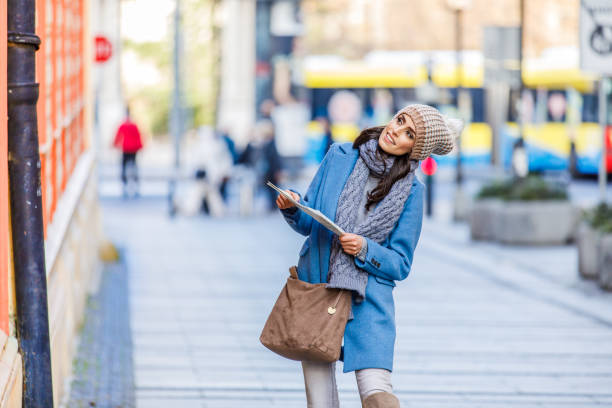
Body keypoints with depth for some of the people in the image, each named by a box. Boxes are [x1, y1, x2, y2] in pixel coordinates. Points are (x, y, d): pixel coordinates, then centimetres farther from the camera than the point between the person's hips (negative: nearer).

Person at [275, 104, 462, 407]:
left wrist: (365, 250, -17)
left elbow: (400, 264, 0)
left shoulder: (411, 191, -2)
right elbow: (308, 223, 10)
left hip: (368, 301, -2)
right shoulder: (340, 156, 4)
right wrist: (293, 208, -11)